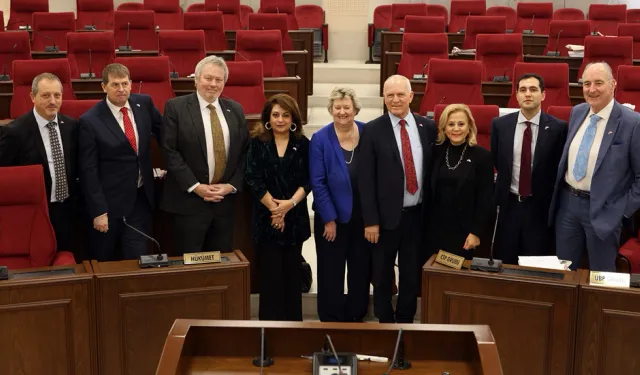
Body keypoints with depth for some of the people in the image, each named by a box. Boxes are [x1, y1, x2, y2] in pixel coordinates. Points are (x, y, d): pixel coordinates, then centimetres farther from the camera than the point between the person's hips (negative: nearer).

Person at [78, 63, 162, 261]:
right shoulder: (90, 121, -13)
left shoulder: (144, 104, 0)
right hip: (109, 203, -3)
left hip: (141, 199, 4)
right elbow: (89, 171, -12)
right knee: (104, 265, 10)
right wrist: (98, 211, -14)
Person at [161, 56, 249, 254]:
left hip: (225, 200, 4)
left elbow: (244, 152, 9)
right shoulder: (176, 107, -3)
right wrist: (195, 186, -13)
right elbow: (170, 151, -8)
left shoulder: (235, 110, 10)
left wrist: (232, 185, -4)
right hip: (189, 200, -4)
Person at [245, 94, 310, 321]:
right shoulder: (257, 143, 1)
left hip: (295, 217, 1)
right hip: (266, 218, -1)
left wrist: (290, 203, -16)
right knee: (270, 273, -1)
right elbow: (253, 179, -5)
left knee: (292, 272, 7)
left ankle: (293, 320, 16)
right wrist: (274, 208, -11)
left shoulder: (303, 144, 4)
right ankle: (270, 321, 7)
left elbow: (308, 180, -1)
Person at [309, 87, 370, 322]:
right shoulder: (320, 139, -9)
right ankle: (331, 320, 20)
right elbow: (317, 183, -9)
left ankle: (356, 316, 30)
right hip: (333, 218, -2)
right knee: (331, 270, 8)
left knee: (361, 268, 14)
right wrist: (329, 219, -12)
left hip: (364, 217, 3)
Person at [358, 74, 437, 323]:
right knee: (382, 275, 11)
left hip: (418, 214, 2)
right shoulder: (372, 130, -7)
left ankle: (405, 320, 29)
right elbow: (365, 179, -8)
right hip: (386, 215, -2)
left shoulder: (428, 127, 2)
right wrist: (370, 220, -12)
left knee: (412, 273, 13)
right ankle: (385, 321, 28)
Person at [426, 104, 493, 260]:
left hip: (463, 231, -3)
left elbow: (485, 198, -5)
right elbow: (428, 190, 8)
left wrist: (476, 232, -9)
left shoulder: (482, 156, -4)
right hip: (435, 229, 3)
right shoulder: (436, 152, 5)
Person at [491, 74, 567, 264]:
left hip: (540, 207, -2)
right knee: (505, 264, 13)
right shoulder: (500, 125, -1)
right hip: (508, 205, 2)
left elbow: (560, 168, 0)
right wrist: (498, 194, 10)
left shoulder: (557, 128, -9)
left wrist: (554, 203, 1)